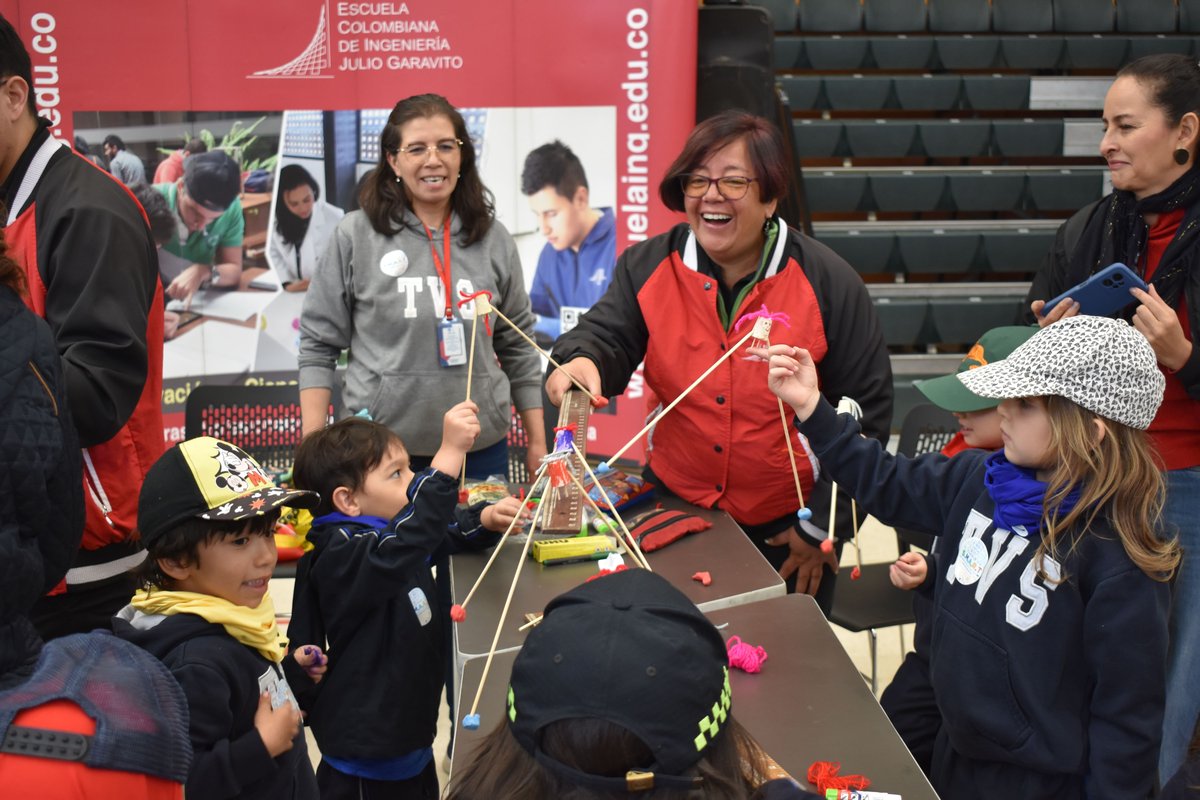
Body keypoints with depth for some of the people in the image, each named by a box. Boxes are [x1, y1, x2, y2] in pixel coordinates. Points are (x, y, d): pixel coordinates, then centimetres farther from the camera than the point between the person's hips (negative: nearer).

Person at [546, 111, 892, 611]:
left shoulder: (827, 283, -11)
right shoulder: (648, 267, -3)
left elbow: (866, 411, -8)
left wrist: (824, 524, -8)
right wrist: (583, 362, -39)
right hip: (674, 509, 2)